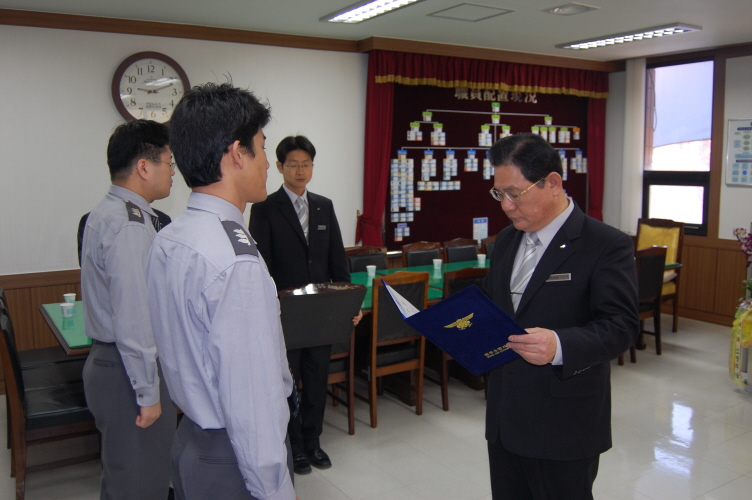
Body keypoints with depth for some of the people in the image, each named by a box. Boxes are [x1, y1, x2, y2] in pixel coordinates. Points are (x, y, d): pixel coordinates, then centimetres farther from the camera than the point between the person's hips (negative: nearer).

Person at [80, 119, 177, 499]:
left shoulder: (106, 213, 11)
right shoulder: (130, 225, -21)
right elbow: (133, 320, -24)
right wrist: (148, 393, -18)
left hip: (108, 362, 10)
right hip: (128, 371, -10)